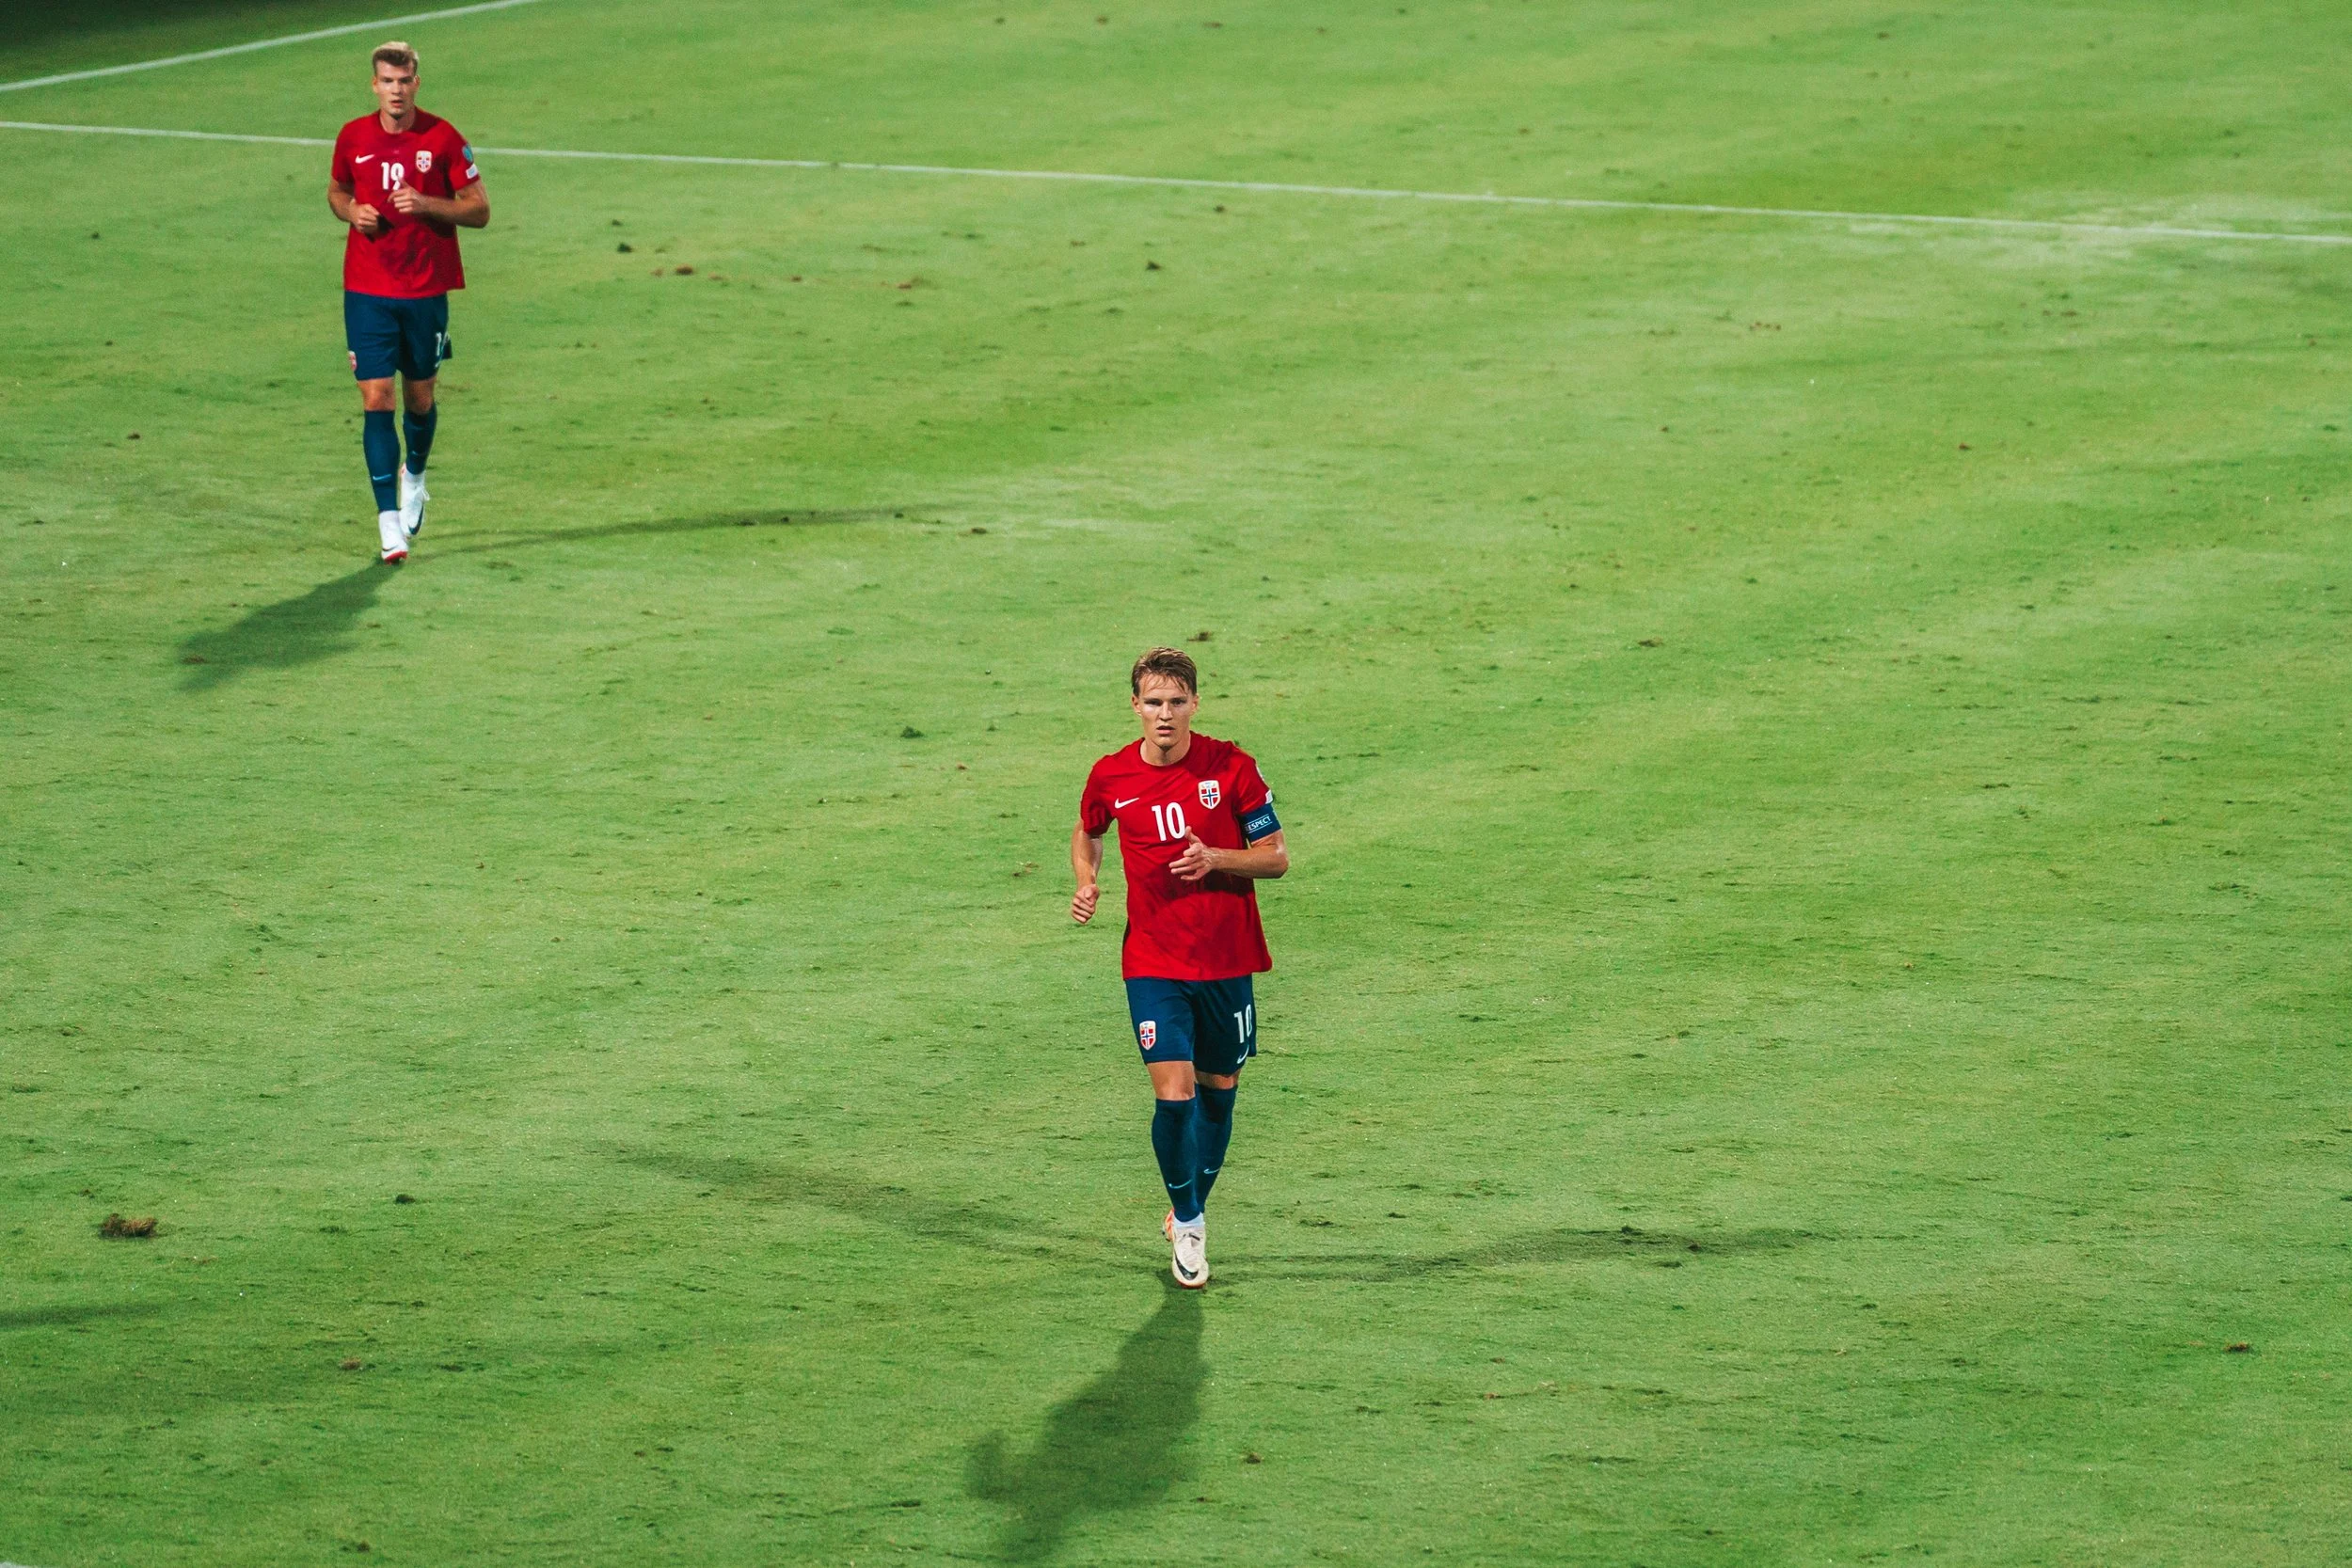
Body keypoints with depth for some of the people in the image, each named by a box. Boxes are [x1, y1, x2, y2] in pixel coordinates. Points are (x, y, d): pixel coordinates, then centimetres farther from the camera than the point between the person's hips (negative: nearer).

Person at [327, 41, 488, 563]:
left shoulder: (443, 138, -6)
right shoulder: (353, 138, 0)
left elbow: (479, 210, -4)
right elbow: (336, 190, 19)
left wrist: (425, 204, -20)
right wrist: (352, 211, -4)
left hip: (426, 289, -1)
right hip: (366, 291, 1)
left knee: (419, 397, 11)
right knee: (375, 399, -9)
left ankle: (414, 475, 44)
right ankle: (389, 521, -10)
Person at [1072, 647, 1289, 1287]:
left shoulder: (1231, 767, -9)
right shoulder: (1111, 776, -4)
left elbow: (1276, 857, -4)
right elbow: (1087, 833, 18)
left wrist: (1215, 859, -22)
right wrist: (1086, 883, -2)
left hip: (1227, 960, 1)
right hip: (1153, 964, -1)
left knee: (1219, 1090, 12)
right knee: (1174, 1094, -13)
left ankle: (1192, 1211, 35)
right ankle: (1187, 1224, 9)